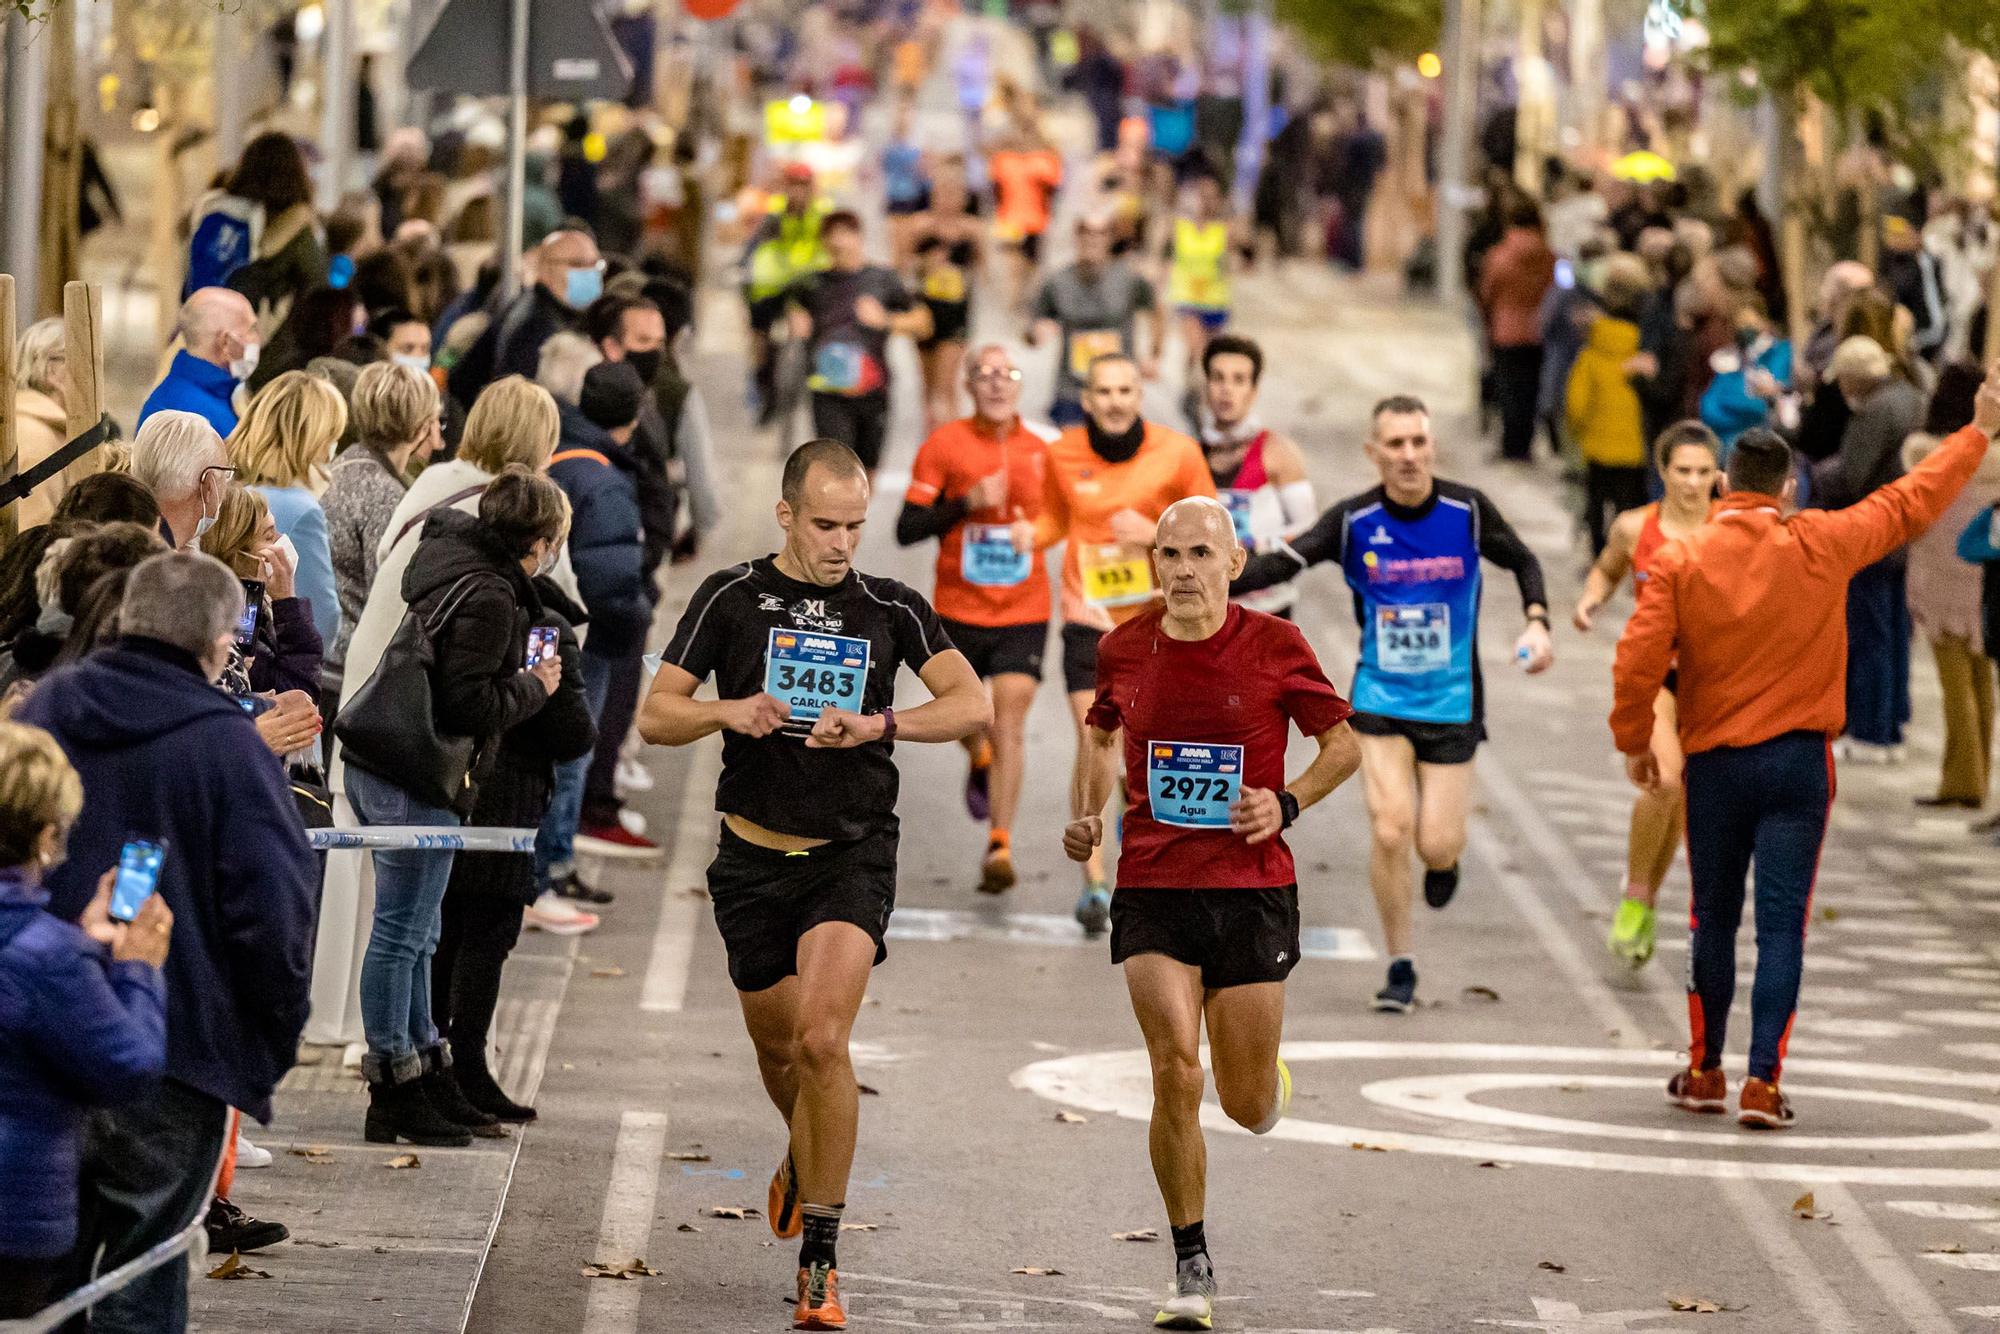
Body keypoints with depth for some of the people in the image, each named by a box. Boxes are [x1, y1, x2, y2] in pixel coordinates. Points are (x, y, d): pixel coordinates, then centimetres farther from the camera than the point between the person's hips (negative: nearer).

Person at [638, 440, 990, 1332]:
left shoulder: (892, 609, 1)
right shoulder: (733, 598, 1)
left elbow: (971, 706, -9)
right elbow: (655, 717, -1)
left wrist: (877, 725, -24)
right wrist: (730, 711, -21)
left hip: (853, 856, -2)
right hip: (755, 857, 2)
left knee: (822, 1041, -18)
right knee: (777, 1048, 14)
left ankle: (819, 1255, -11)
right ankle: (806, 1158, 49)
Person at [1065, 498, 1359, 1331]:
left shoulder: (1275, 647, -6)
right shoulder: (1124, 649, 2)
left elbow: (1343, 744, 4)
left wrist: (1287, 803, -13)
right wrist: (1085, 812, 4)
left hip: (1252, 891, -1)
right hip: (1153, 892, 1)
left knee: (1246, 1107, 5)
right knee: (1175, 1074, -14)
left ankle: (1267, 1078, 46)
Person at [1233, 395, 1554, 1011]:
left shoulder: (1467, 511, -7)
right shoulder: (1353, 521, -9)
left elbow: (1522, 562, 7)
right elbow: (1284, 563, -13)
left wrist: (1536, 623, -10)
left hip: (1451, 701, 0)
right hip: (1380, 699, 0)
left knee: (1436, 845, -5)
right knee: (1390, 829, -15)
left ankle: (1445, 858, 36)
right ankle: (1400, 966, 2)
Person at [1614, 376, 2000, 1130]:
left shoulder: (1682, 561, -6)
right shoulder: (1820, 547, -6)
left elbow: (1637, 662, -10)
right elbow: (1910, 504, 5)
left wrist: (1633, 742, 6)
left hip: (1714, 763, 1)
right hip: (1798, 759, -1)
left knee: (1714, 920, 14)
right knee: (1782, 926, -1)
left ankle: (1705, 1073, 23)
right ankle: (1763, 1084, -8)